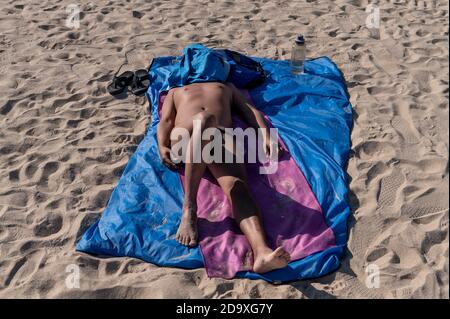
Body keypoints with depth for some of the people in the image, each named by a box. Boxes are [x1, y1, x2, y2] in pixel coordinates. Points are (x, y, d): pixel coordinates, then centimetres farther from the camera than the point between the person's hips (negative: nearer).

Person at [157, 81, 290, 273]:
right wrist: (162, 146, -2)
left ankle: (261, 252, -57)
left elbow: (250, 111, 26)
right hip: (184, 138, 0)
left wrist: (265, 135, 4)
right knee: (205, 119, -38)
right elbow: (166, 121, 22)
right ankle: (189, 209, -41)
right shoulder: (175, 91, 39)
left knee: (237, 185, -31)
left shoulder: (227, 87, 42)